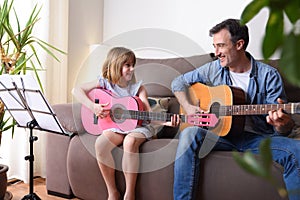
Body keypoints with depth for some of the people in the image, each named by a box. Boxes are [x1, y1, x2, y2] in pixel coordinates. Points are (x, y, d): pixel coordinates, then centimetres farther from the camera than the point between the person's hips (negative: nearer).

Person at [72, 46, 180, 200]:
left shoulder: (138, 88, 0)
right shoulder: (105, 83, 3)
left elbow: (148, 113, -9)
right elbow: (77, 90, 2)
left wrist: (166, 121, -28)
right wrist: (92, 106, -13)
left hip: (137, 126, -1)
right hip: (115, 126, 2)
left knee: (130, 141, -35)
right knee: (100, 143, -28)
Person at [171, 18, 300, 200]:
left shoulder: (268, 75, -2)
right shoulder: (213, 69, 6)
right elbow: (179, 82, 15)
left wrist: (283, 124, -30)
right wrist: (188, 107, -4)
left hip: (257, 137, -1)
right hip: (219, 134, 2)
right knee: (190, 134, -30)